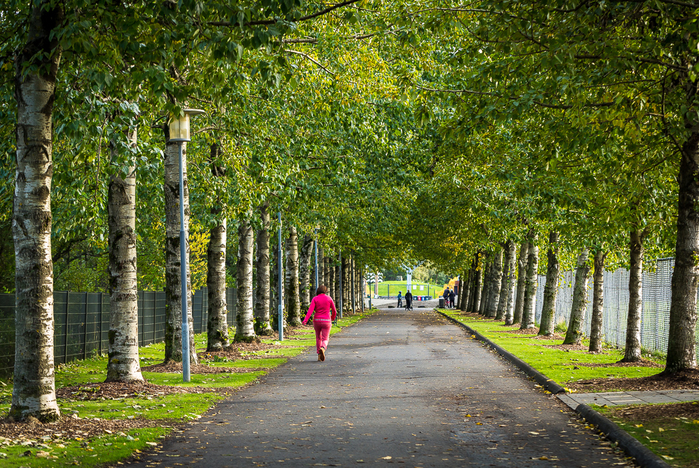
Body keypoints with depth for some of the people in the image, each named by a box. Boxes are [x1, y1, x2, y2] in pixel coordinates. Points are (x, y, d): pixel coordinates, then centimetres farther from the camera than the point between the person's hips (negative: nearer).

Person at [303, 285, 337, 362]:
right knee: (325, 340, 0)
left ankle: (319, 355, 19)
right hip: (326, 321, -1)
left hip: (317, 321, 1)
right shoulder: (329, 298, 1)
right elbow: (334, 311, 9)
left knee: (318, 338, 23)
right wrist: (333, 318, 30)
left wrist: (305, 320, -25)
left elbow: (310, 310, -15)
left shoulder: (315, 299, -1)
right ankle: (323, 349, -34)